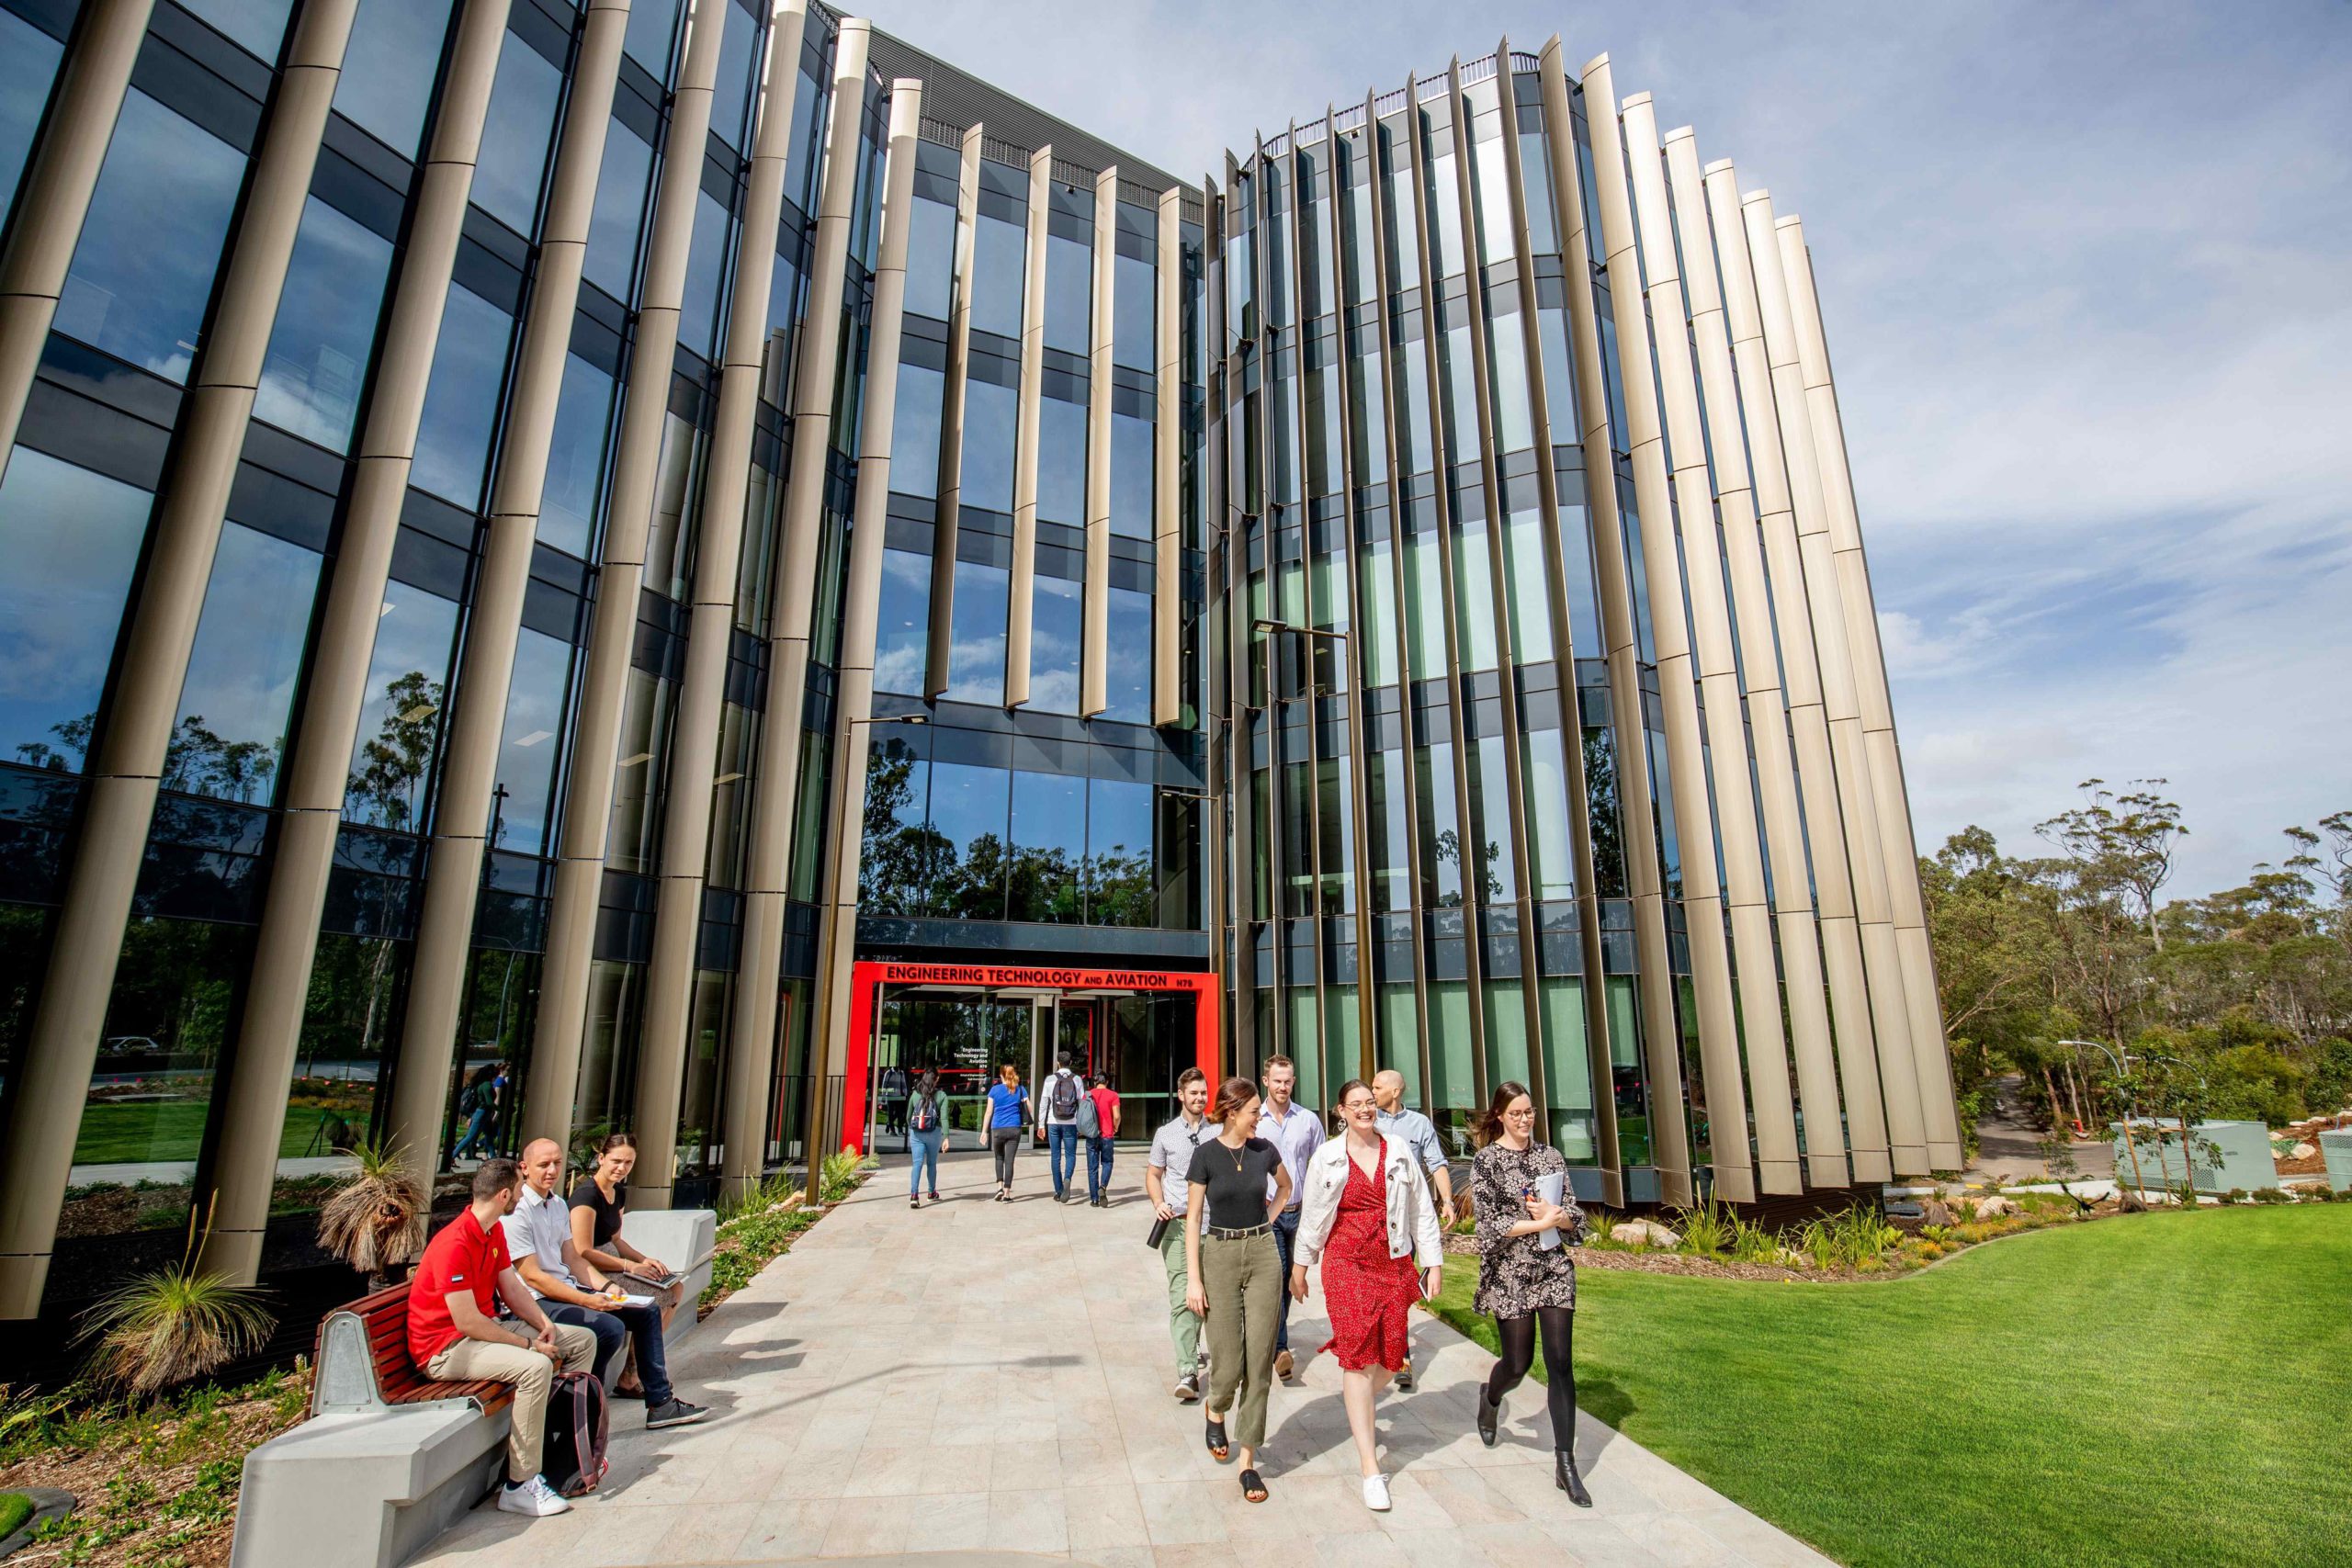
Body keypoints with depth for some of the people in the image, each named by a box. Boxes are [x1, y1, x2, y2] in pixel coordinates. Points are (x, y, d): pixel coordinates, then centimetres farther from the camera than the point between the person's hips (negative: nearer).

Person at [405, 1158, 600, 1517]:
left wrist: (545, 1324, -4)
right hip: (446, 1347, -10)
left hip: (485, 1327, 10)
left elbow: (512, 1288, 11)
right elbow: (467, 1322, -26)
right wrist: (529, 1344, -19)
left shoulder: (494, 1231, 6)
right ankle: (519, 1486, -22)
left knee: (583, 1340, 4)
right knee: (536, 1366, -33)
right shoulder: (455, 1244, -25)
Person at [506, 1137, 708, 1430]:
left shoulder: (559, 1204, 13)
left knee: (648, 1311, 4)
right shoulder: (517, 1211, -16)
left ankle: (660, 1402, 8)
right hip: (538, 1301, -9)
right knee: (611, 1327, -29)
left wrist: (606, 1287, 0)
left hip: (569, 1288, 9)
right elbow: (532, 1276, -19)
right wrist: (586, 1300, -22)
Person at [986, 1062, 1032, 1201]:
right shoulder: (1020, 1090, 5)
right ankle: (1006, 1194, 0)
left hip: (997, 1129, 0)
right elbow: (1030, 1109, 1)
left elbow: (989, 1112, 2)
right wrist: (1037, 1123, 12)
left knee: (999, 1158, 20)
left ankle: (1000, 1187, 6)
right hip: (1014, 1129, 0)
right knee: (1009, 1160, 2)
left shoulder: (995, 1090, 2)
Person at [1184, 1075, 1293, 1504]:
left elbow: (1285, 1186, 23)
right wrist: (1194, 1279, -9)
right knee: (1227, 1363, -1)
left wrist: (1267, 1220, 9)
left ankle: (1248, 1461, 16)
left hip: (1263, 1254, 3)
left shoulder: (1264, 1150, 2)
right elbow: (1193, 1217, -6)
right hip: (1219, 1255, -3)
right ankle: (1216, 1411, 34)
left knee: (1259, 1362, 3)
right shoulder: (1206, 1154, -8)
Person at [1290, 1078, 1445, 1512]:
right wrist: (1300, 1265, 13)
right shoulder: (1326, 1157, -1)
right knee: (1359, 1356, -5)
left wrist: (1433, 1261, 6)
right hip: (1346, 1264, -2)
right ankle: (1370, 1468, 3)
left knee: (1390, 1358, 7)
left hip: (1394, 1263, 2)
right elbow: (1311, 1215, 8)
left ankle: (1359, 1412, 40)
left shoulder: (1400, 1151, 2)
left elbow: (1422, 1210, 7)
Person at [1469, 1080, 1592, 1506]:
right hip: (1510, 1274, -3)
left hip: (1554, 1268, 3)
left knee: (1560, 1363, -1)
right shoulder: (1486, 1160, -6)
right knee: (1518, 1362, 7)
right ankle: (1490, 1396, 41)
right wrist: (1540, 1222, -16)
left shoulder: (1549, 1155, 6)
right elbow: (1489, 1223, -11)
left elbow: (1574, 1213, 7)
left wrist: (1555, 1215, -14)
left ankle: (1566, 1464, 8)